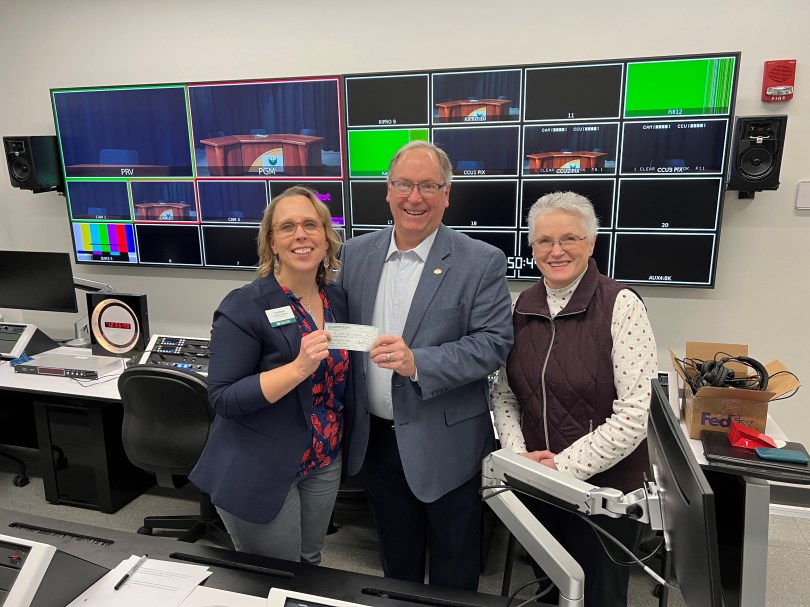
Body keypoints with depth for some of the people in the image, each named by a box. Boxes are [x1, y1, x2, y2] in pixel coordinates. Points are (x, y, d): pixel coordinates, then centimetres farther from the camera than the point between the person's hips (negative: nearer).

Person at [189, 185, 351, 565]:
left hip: (324, 464, 6)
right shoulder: (245, 307, -18)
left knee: (311, 568, 24)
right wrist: (299, 367, -31)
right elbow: (223, 398, -22)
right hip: (260, 472, -5)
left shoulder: (337, 298, 0)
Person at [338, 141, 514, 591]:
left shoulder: (482, 262, -12)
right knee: (395, 560, 27)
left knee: (454, 573, 19)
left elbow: (494, 343, -16)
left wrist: (417, 362, -30)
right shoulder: (356, 253, 1)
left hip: (445, 443, -4)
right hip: (376, 438, 4)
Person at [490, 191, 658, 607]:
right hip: (536, 486, 4)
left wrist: (565, 465, -18)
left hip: (604, 487, -4)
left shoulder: (620, 306, -15)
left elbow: (633, 414, -18)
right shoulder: (521, 307, 0)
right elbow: (503, 393, 5)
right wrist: (517, 454, -9)